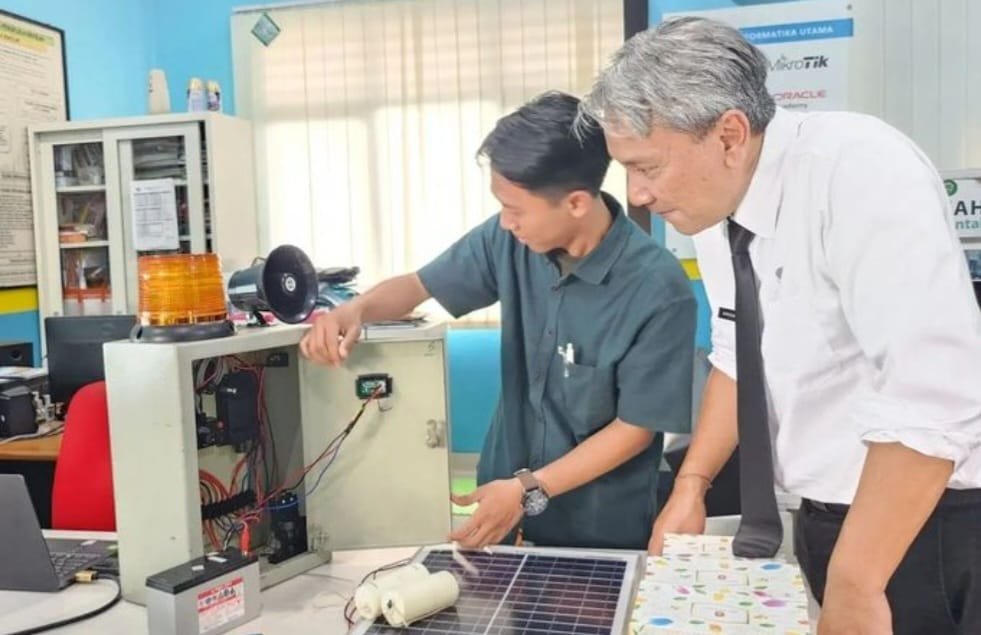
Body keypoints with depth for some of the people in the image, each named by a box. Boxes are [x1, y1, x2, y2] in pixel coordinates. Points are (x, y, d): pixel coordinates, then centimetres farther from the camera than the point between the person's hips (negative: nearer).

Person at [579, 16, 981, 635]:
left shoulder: (861, 171, -25)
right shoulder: (717, 202, -2)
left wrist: (854, 585, -26)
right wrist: (691, 484, 5)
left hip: (930, 527, -6)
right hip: (825, 517, 7)